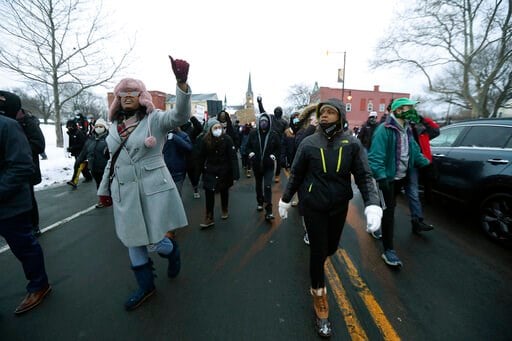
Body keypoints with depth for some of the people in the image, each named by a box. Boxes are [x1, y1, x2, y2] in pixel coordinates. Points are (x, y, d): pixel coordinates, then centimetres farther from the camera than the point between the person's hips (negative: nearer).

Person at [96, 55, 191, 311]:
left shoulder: (154, 119, -7)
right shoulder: (114, 125, 11)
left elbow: (180, 116, -27)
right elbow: (112, 159, 17)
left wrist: (182, 82, -42)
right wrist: (104, 189, 20)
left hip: (153, 189, -6)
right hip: (124, 192, 6)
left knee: (153, 241, 2)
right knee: (132, 240, 15)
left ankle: (173, 249, 39)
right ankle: (146, 285, 35)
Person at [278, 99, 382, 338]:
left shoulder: (352, 144, -6)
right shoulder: (308, 143, -8)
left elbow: (364, 176, -7)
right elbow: (296, 175, 0)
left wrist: (373, 205, -22)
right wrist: (285, 200, 7)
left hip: (339, 206, 2)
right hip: (313, 206, -2)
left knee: (331, 247, 19)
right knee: (318, 251, 3)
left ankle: (317, 262, 55)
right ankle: (319, 297, 26)